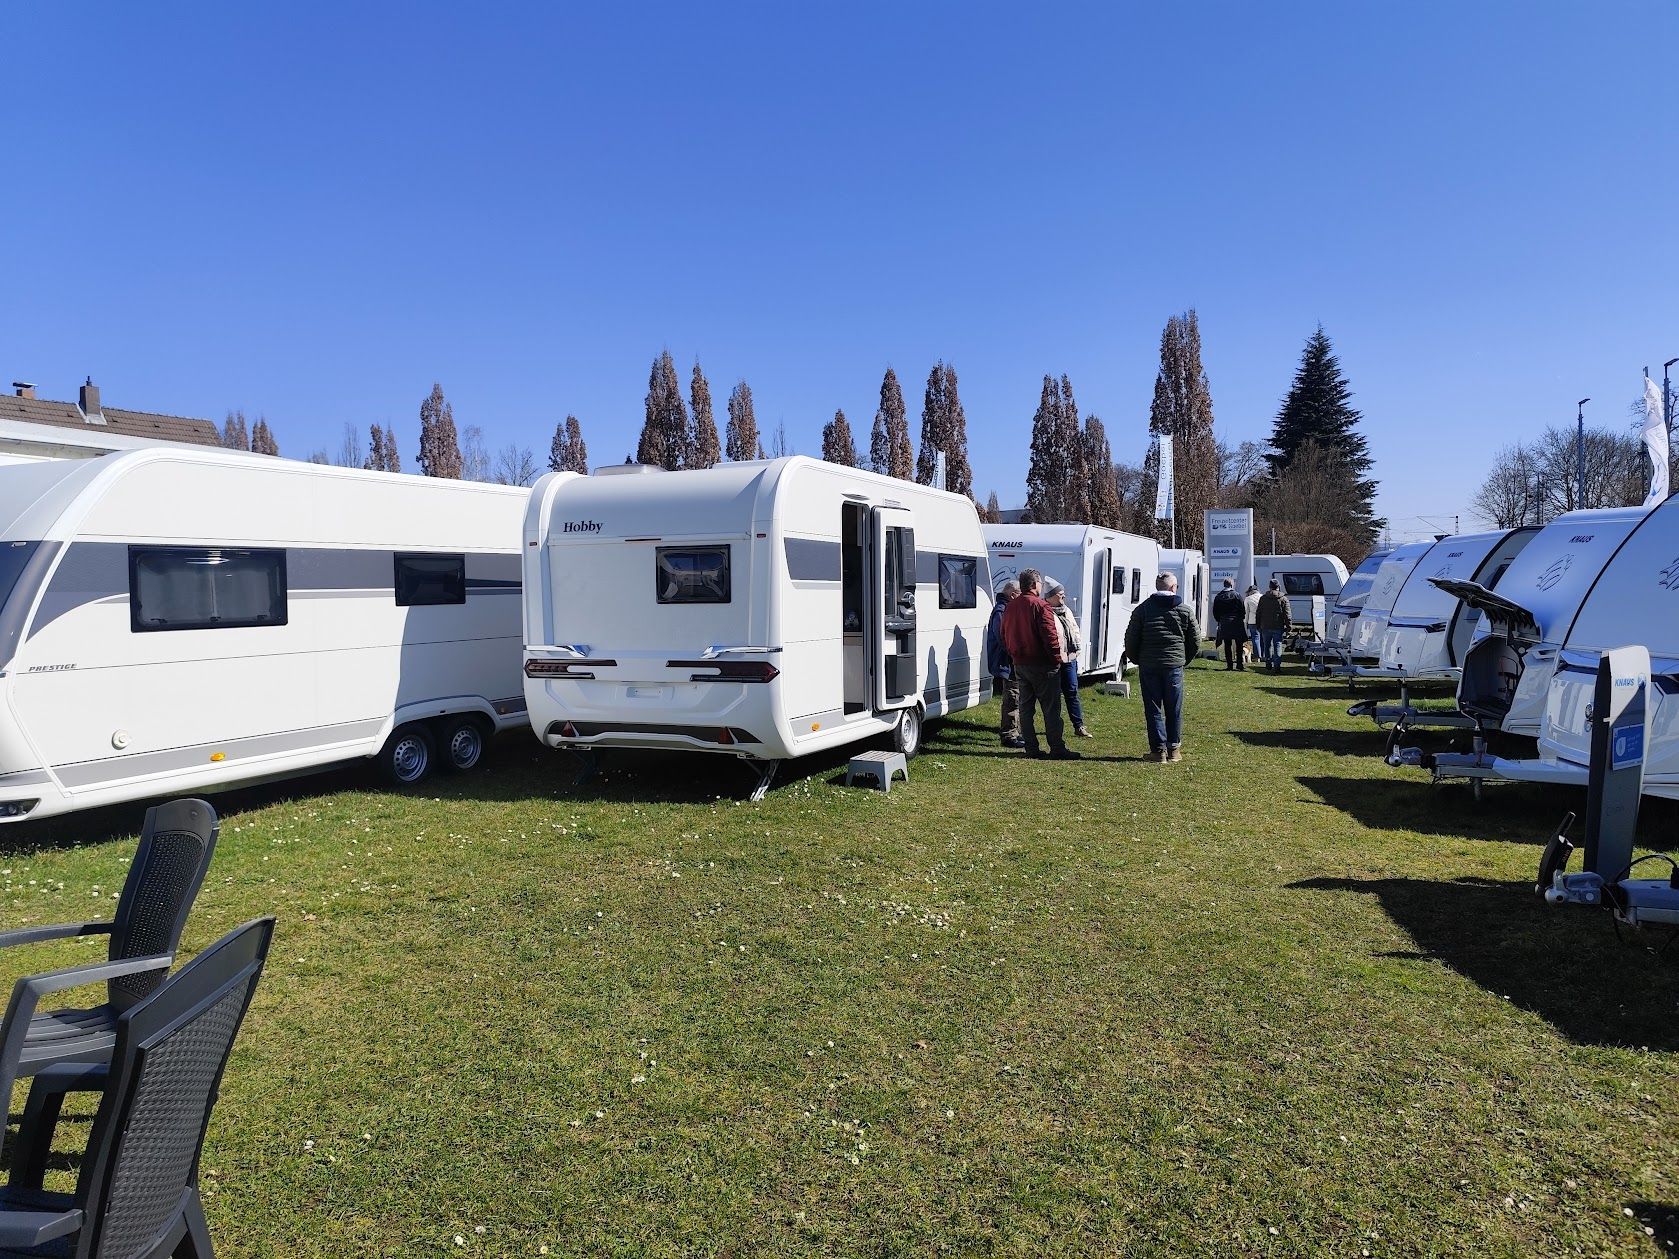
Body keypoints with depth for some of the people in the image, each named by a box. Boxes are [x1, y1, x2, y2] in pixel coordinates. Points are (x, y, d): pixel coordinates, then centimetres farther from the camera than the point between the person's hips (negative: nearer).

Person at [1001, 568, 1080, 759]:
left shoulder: (1010, 607, 9)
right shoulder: (1040, 606, -15)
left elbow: (1005, 636, 17)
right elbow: (1050, 636, -19)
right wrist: (1056, 659, -11)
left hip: (1019, 664, 7)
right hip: (1041, 665, -7)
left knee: (1025, 707, 11)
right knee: (1051, 708, -2)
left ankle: (1031, 747, 12)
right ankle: (1057, 748, -1)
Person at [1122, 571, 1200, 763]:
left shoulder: (1143, 609, -1)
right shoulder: (1185, 611, 3)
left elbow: (1130, 638, -2)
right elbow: (1195, 640, 6)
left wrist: (1137, 660, 13)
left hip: (1148, 667, -1)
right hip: (1174, 666, 1)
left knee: (1153, 709, 5)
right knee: (1174, 709, 11)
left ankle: (1159, 749, 4)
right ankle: (1174, 748, 17)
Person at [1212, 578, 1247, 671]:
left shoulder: (1218, 596, 5)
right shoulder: (1236, 595, -6)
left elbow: (1215, 611, 9)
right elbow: (1243, 610, -5)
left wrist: (1219, 620, 19)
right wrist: (1242, 618, 9)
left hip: (1224, 623, 3)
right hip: (1236, 623, -3)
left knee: (1227, 645, 5)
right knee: (1239, 644, 5)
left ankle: (1229, 664, 2)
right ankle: (1239, 663, 1)